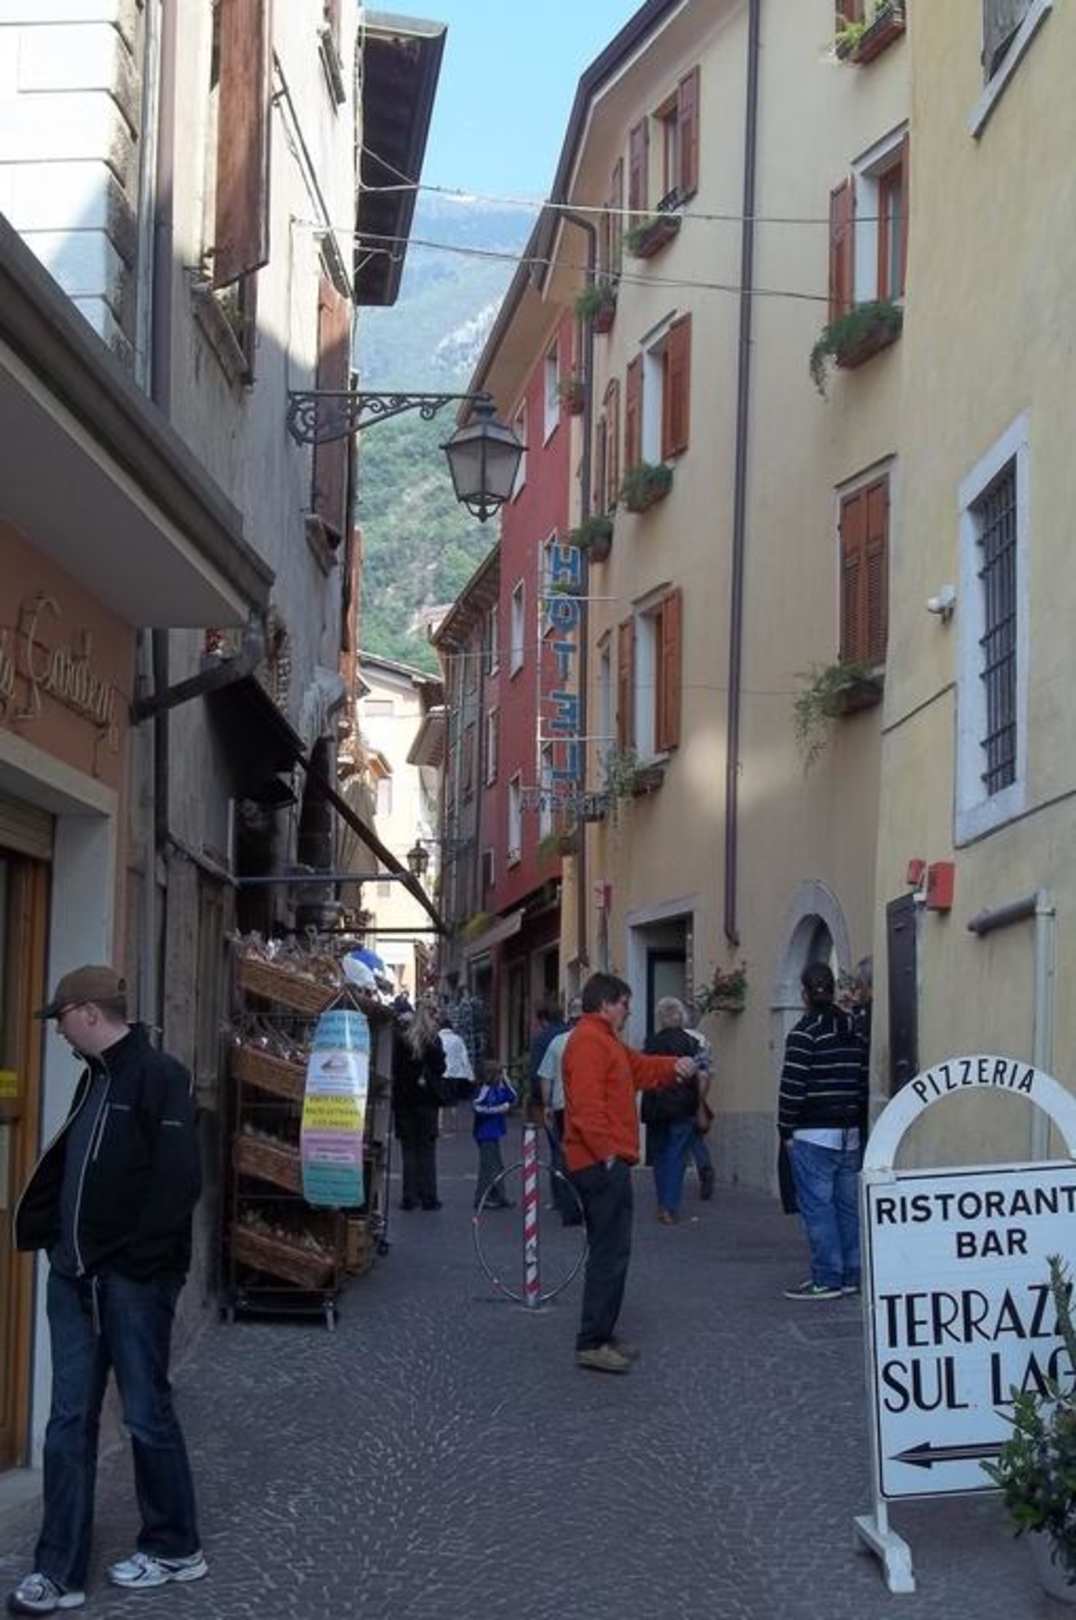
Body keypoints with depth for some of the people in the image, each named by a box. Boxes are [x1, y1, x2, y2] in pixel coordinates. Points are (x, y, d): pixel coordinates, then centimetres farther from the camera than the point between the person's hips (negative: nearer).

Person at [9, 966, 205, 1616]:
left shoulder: (160, 1076, -13)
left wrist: (138, 1258, -18)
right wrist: (43, 1232, 6)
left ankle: (176, 1548, 23)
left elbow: (179, 1180, -19)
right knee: (69, 1422, 7)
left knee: (148, 1414, 5)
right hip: (76, 1276, 8)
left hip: (134, 1279, -8)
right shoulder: (96, 1079, 14)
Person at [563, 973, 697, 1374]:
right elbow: (587, 1104, -23)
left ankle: (601, 1336, 21)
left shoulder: (605, 1041, 21)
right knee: (610, 1252, -11)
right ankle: (592, 1344, -9)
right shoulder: (588, 1041, -14)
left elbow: (641, 1069, 23)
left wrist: (674, 1067, 4)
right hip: (602, 1164, -11)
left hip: (608, 1163, 11)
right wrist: (606, 1152, -23)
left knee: (610, 1251, 15)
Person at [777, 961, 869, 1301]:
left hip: (813, 1134, -7)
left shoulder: (805, 1033, -10)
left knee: (817, 1207, -3)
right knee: (848, 1206, 10)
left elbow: (792, 1087, -13)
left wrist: (786, 1130, -4)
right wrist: (857, 1118, 16)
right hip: (849, 1133, 7)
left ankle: (826, 1279, -3)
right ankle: (852, 1275, 14)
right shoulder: (855, 1031, 11)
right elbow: (864, 1081, 12)